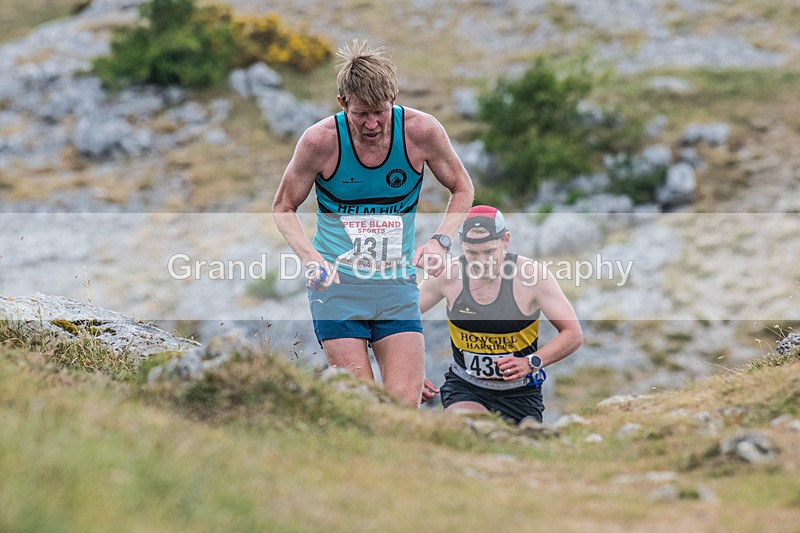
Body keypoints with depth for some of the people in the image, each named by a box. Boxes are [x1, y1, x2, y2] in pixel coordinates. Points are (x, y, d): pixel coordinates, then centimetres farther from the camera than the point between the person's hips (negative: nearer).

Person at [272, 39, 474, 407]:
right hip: (336, 282, -2)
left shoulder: (422, 131, -8)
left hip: (397, 284, 2)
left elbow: (462, 189, 10)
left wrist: (440, 241, -8)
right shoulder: (320, 140, -11)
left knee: (405, 404, -9)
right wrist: (312, 259, -15)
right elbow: (283, 208, 3)